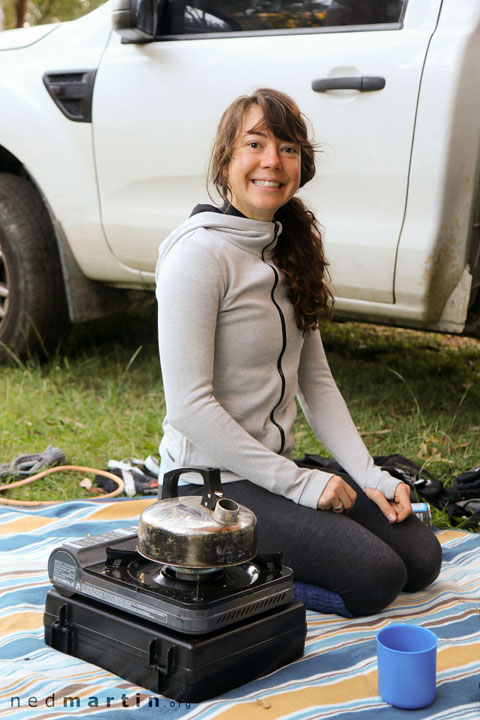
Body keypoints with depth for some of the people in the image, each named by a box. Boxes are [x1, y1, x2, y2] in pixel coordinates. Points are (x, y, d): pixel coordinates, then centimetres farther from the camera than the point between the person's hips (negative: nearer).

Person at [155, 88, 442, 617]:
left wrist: (370, 476, -1)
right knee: (374, 577, -16)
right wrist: (298, 483, -18)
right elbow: (189, 403, -22)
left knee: (421, 557, 5)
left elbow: (316, 382, 10)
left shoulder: (289, 246, 9)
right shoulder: (200, 252, -18)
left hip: (277, 464, 8)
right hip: (211, 481, -8)